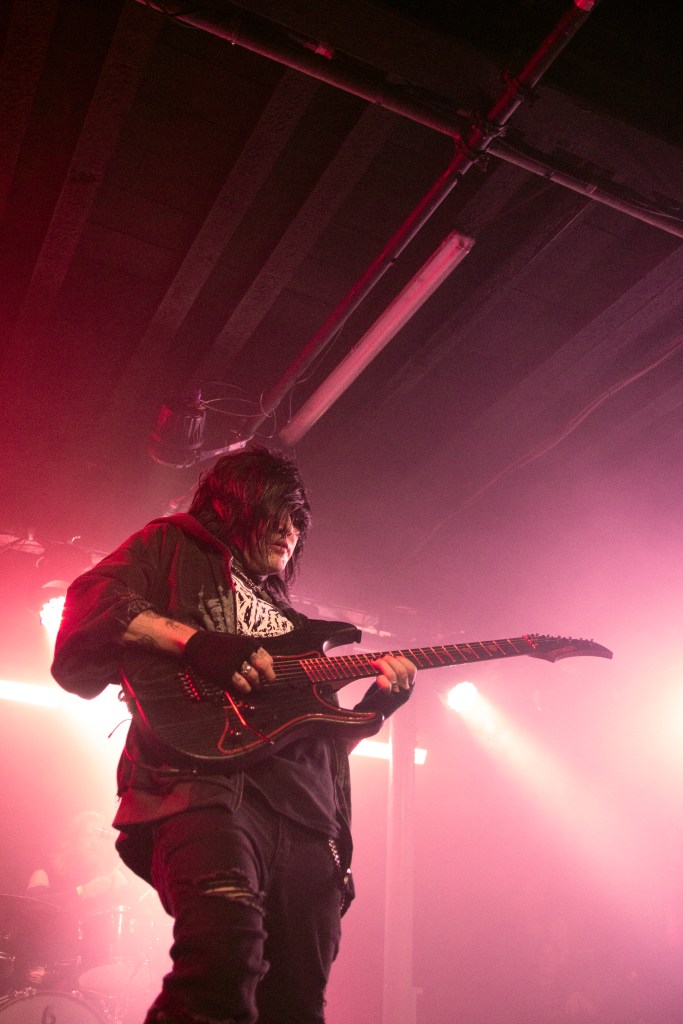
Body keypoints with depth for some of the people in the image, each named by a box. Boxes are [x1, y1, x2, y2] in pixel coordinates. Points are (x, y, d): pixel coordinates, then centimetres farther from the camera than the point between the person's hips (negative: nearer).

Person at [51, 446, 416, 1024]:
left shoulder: (288, 620, 35)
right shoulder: (173, 546, 19)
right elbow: (92, 602, -1)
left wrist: (378, 702, 12)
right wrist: (196, 642, -12)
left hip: (306, 815, 7)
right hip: (207, 783, -6)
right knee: (225, 956, -33)